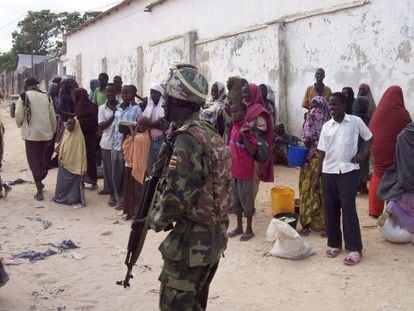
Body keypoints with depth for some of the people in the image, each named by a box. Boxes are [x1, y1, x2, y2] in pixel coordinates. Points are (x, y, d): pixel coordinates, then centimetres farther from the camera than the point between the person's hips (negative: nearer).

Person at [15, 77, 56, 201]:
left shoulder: (23, 97, -5)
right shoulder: (46, 96, 6)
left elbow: (19, 116, -9)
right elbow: (53, 117, 6)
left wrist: (20, 124, 13)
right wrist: (53, 132, 16)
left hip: (31, 134, -3)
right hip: (47, 134, 3)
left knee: (34, 162, 4)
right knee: (45, 160, 18)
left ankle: (39, 190, 3)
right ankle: (40, 182, 30)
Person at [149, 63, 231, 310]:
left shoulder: (187, 139, -20)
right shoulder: (211, 134, 9)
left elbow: (178, 195, -24)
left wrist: (156, 219, -6)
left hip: (191, 239, -9)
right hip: (215, 235, 9)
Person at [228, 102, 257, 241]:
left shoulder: (246, 129, -16)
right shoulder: (234, 127, 8)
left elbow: (252, 150, -21)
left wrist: (243, 135, -29)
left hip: (245, 171, -8)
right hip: (235, 170, 8)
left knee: (246, 200, 3)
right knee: (236, 199, 16)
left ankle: (249, 230, 15)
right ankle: (239, 227, 28)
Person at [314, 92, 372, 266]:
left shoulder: (356, 121, -2)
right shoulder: (326, 126, 7)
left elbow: (370, 138, 11)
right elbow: (322, 153, 9)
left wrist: (363, 154, -6)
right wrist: (317, 177, 7)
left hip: (349, 171, -4)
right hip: (329, 172, 4)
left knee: (348, 208, -8)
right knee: (330, 209, 6)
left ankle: (355, 249, -2)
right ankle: (334, 244, 20)